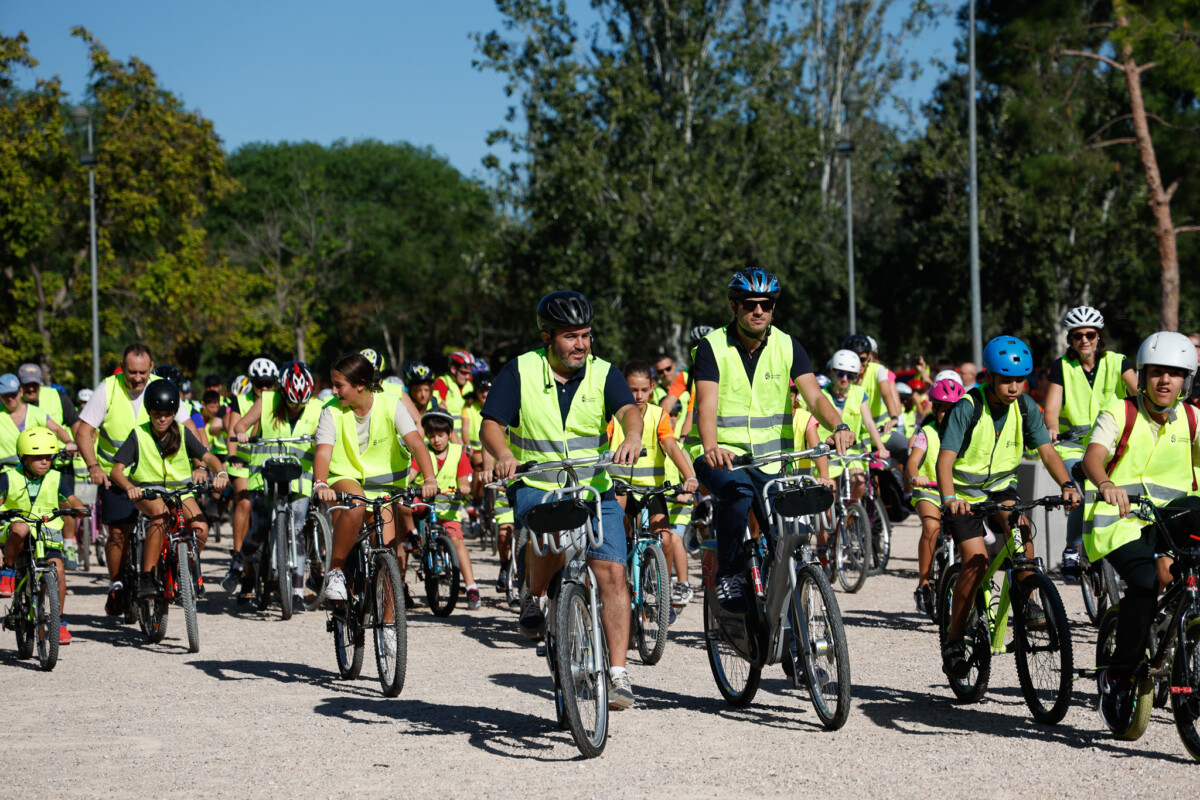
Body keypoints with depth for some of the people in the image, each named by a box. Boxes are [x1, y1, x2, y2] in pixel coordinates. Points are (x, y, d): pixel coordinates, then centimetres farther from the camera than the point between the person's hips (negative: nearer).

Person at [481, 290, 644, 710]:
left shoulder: (603, 374, 1)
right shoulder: (520, 372, -2)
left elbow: (628, 409, -16)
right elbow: (491, 425, -7)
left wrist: (632, 437, -39)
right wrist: (504, 454, -29)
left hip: (595, 490, 2)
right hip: (534, 486, -2)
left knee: (612, 573, -12)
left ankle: (618, 674, -7)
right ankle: (534, 597, 0)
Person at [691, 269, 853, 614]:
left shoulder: (787, 346, 1)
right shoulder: (712, 347, -8)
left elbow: (814, 396, -10)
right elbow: (707, 405, -20)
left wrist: (838, 426, -32)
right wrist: (711, 448, -41)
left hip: (770, 459, 3)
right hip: (721, 456, -3)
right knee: (738, 491, -35)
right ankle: (728, 575, -16)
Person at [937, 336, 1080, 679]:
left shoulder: (1025, 407, -8)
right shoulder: (968, 407, -22)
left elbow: (1047, 450, -12)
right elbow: (946, 458, -29)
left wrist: (1067, 484, -30)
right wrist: (949, 498, -47)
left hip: (1000, 486, 4)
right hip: (965, 491, -4)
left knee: (1021, 528, -27)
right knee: (977, 560, -19)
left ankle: (1025, 601, -9)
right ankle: (953, 640, -8)